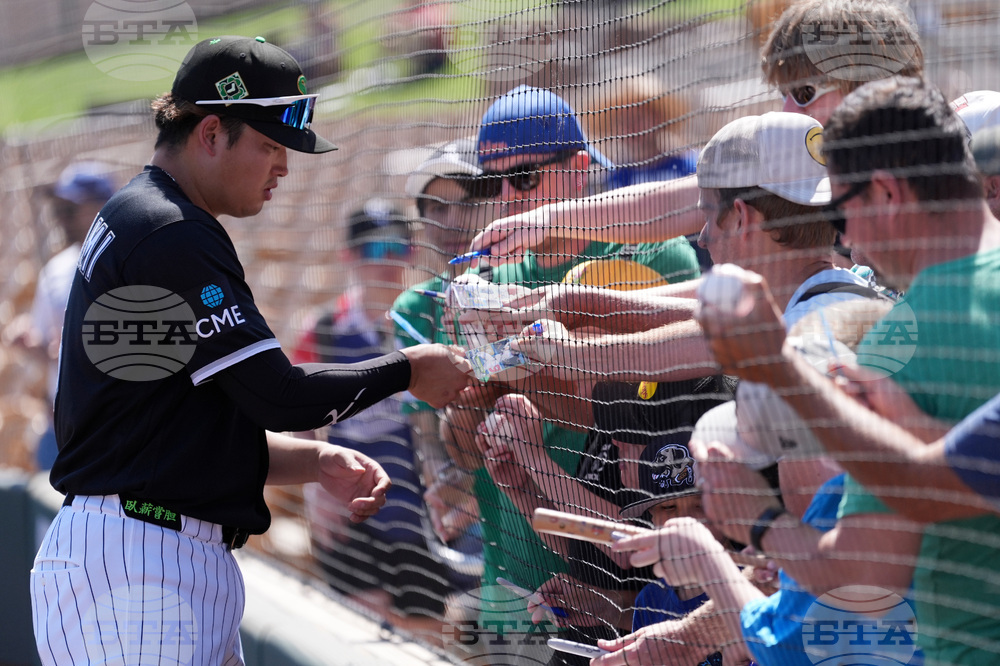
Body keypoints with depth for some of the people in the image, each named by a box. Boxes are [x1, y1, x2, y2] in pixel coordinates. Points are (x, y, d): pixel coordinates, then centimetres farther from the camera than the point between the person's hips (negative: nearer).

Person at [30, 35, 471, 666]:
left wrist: (317, 461, 10)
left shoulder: (132, 225, 21)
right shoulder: (172, 236, -12)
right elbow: (276, 395, -15)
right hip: (133, 563, -10)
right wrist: (408, 370, -1)